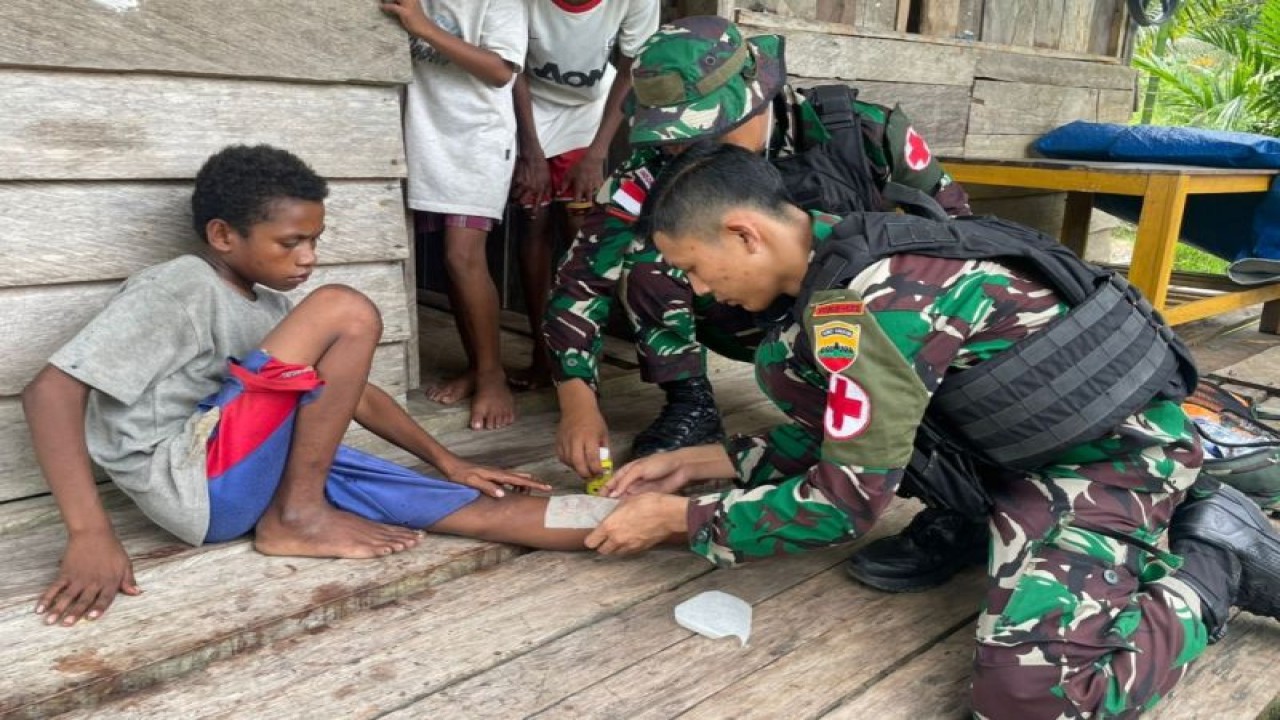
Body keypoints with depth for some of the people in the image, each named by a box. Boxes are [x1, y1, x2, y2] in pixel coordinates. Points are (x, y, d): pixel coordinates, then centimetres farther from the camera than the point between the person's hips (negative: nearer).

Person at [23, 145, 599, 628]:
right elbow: (50, 391, -14)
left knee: (479, 507, -7)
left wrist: (449, 464, 16)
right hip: (195, 484, -8)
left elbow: (352, 391, 21)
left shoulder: (268, 304, 20)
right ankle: (298, 517, -13)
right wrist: (91, 535, -25)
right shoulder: (175, 290, -6)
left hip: (271, 474, 8)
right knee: (345, 312, -22)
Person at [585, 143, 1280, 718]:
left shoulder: (870, 303, -28)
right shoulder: (844, 255, 1)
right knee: (787, 359, 1)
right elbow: (845, 428, 10)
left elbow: (848, 499, -23)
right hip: (1023, 432, 9)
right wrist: (698, 460, 7)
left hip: (1113, 452, -9)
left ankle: (1214, 563, 0)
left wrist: (678, 518, -13)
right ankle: (960, 523, 8)